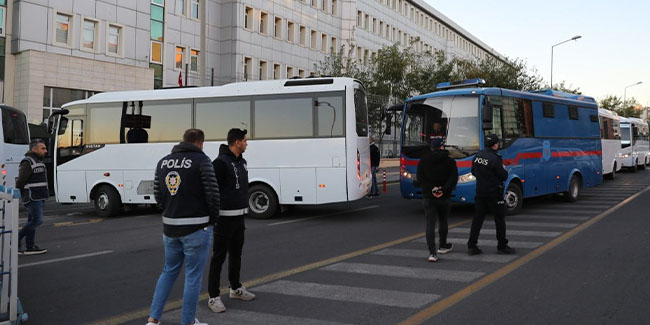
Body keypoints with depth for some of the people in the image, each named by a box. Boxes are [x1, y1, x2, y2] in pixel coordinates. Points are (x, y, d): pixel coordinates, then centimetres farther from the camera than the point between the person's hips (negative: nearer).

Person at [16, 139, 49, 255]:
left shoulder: (38, 162, 19)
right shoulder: (27, 163, -13)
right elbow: (20, 182, -16)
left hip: (39, 198, 10)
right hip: (33, 198, -10)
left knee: (32, 221, 10)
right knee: (37, 220, -13)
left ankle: (29, 247, 13)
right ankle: (15, 241, -3)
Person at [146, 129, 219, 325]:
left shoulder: (163, 162, 8)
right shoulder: (201, 160, -10)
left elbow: (158, 195, 11)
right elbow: (212, 194, -12)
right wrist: (213, 219, 3)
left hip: (170, 227, 6)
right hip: (196, 228, -6)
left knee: (169, 272, 20)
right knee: (193, 277, 5)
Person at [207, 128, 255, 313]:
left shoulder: (241, 161, 12)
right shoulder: (221, 163, -17)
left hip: (239, 216, 9)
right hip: (225, 217, -9)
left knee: (236, 254, 18)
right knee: (219, 256, -3)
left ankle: (236, 289, 32)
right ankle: (214, 297, 3)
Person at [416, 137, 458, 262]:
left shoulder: (423, 161, 2)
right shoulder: (450, 161, -1)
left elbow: (420, 178, -5)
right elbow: (453, 178, -10)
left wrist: (431, 189, -10)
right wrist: (443, 190, -14)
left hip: (428, 197, 0)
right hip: (444, 197, 0)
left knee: (430, 224, -3)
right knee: (443, 221, 20)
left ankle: (432, 253, -13)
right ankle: (443, 246, 37)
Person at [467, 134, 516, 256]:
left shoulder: (478, 156, 4)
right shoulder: (495, 159, -18)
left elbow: (474, 172, 14)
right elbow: (504, 176, -12)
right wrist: (504, 170, 7)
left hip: (480, 192, 6)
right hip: (494, 193, -6)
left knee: (478, 218, 9)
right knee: (500, 219, 7)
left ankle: (472, 245, 6)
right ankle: (502, 246, 14)